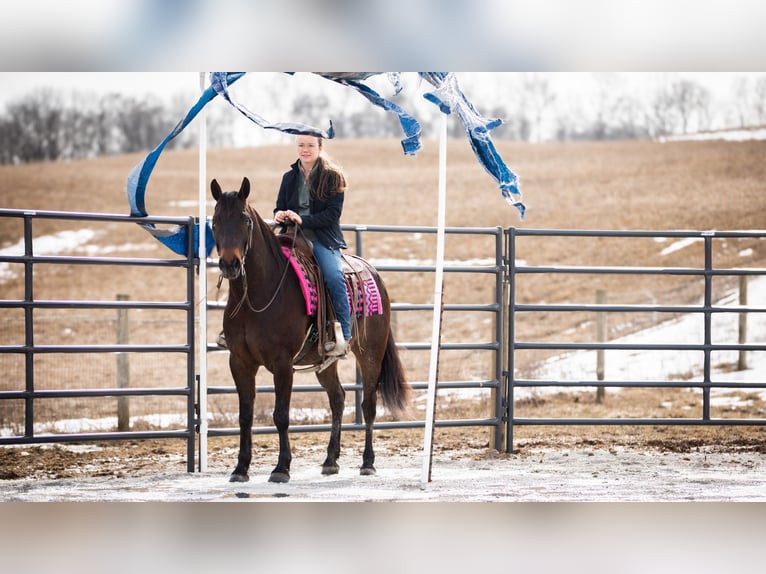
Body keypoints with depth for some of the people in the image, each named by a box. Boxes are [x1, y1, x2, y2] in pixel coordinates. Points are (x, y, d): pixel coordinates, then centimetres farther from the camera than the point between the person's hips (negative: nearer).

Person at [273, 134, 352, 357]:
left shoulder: (332, 177, 1)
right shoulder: (289, 178, 15)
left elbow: (333, 214, -6)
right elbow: (280, 207, 19)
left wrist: (303, 220, -19)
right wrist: (279, 215, -6)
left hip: (323, 239, -4)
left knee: (334, 276, -28)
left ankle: (343, 336, -25)